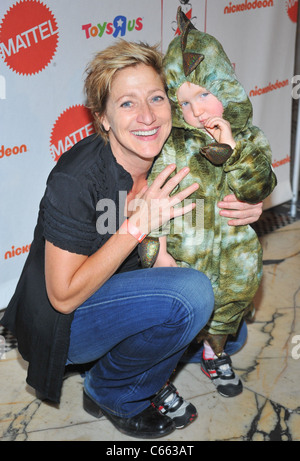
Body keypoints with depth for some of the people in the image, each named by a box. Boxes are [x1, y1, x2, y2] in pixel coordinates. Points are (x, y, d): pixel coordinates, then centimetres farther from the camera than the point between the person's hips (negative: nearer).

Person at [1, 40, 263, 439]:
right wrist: (138, 224, -31)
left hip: (121, 294, 7)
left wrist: (239, 210, -13)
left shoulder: (168, 159, -8)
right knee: (191, 291, -27)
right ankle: (109, 392, -3)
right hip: (62, 324, -7)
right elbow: (64, 296, -24)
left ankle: (146, 380, 11)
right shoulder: (77, 179, -28)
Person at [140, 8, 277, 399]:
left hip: (228, 239, 3)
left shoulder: (250, 140, 1)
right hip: (178, 246, -2)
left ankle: (215, 349, 21)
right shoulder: (170, 143, -7)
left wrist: (233, 149, -20)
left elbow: (255, 191, -10)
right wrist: (155, 250, -12)